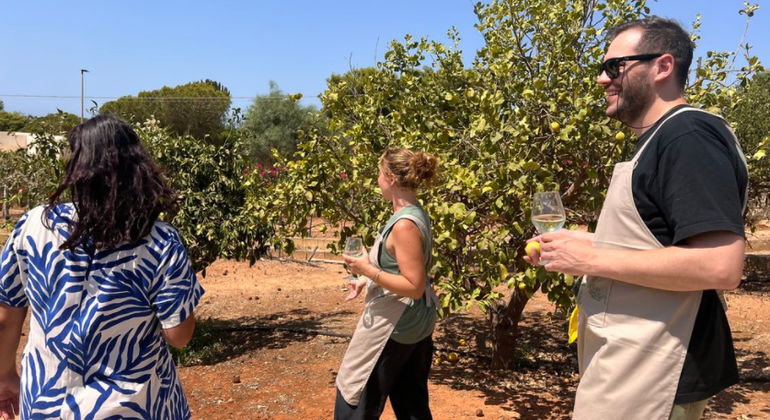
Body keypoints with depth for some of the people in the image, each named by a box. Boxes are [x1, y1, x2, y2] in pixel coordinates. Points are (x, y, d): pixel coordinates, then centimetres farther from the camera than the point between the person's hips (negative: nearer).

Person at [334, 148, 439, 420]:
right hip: (415, 322, 10)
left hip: (394, 324, -10)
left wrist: (368, 270, -23)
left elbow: (414, 287, -26)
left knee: (355, 393, 10)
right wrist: (367, 280, 12)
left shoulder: (404, 225, -25)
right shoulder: (415, 214, 5)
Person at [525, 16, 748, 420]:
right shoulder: (660, 140, 14)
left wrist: (591, 259, -22)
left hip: (652, 379, -10)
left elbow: (720, 265, -29)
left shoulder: (690, 135, -18)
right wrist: (582, 244, 7)